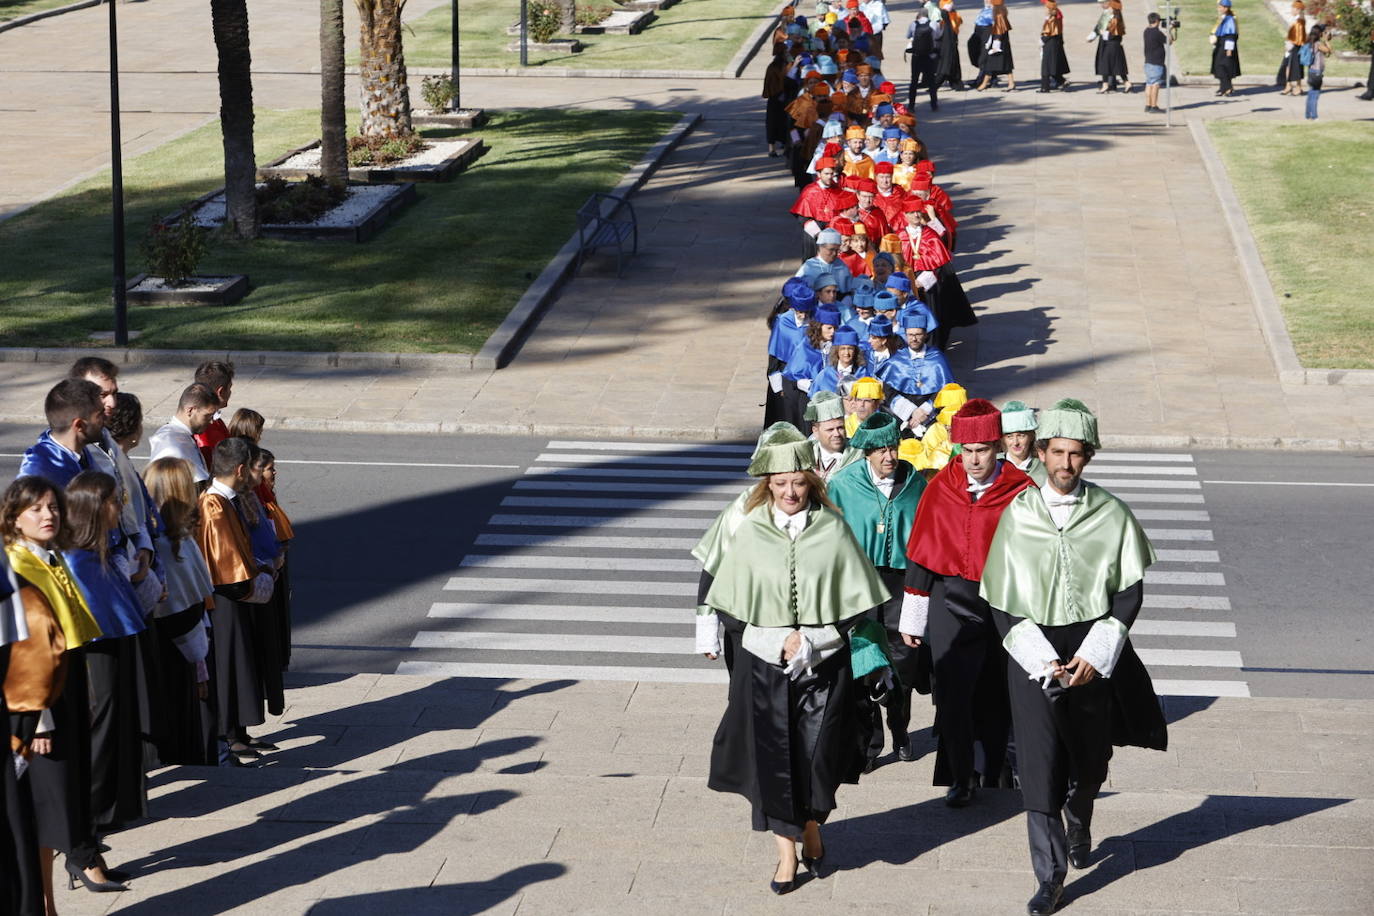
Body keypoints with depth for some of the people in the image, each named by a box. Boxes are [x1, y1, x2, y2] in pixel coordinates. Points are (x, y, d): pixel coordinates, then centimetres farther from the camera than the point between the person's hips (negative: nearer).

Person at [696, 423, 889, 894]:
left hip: (824, 664, 0)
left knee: (818, 755, 3)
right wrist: (776, 643, -9)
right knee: (774, 757, 1)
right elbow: (730, 611, 1)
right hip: (764, 666, 0)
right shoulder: (751, 533, -2)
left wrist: (811, 640, -10)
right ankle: (786, 851, 15)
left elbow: (856, 605, 0)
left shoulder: (832, 529, -3)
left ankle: (812, 828, 31)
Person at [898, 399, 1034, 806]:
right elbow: (920, 555, 6)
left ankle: (990, 773, 27)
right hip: (952, 604, 1)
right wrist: (912, 618, 7)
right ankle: (961, 777, 4)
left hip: (1003, 603, -1)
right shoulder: (940, 489, 0)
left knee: (994, 694, 11)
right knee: (952, 691, -7)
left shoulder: (1020, 491, -5)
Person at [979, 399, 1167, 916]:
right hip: (1031, 651, -1)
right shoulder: (1017, 515, -2)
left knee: (1089, 758, 15)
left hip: (1094, 653, 1)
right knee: (1038, 764, -9)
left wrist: (1094, 655, -11)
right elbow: (999, 600, 0)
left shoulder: (1111, 515, -2)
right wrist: (1040, 658, -11)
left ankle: (1079, 827, 47)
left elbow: (1130, 592, 0)